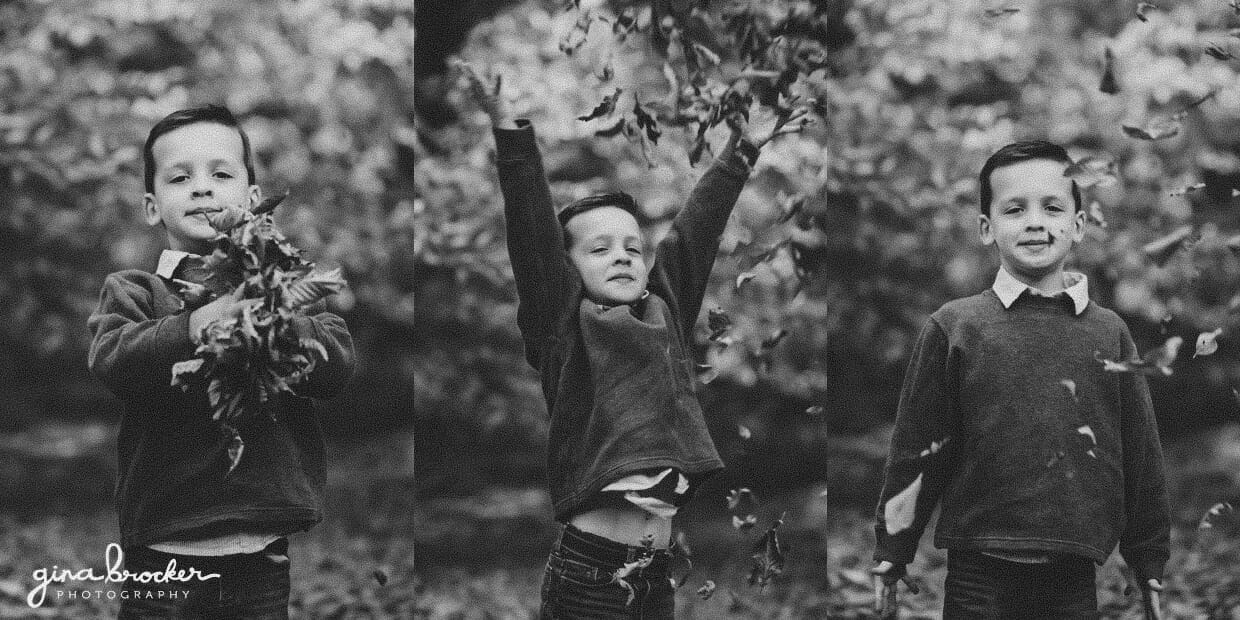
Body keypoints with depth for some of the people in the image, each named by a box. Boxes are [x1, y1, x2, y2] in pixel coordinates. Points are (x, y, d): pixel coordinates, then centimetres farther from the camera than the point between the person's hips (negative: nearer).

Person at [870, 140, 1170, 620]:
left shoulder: (1109, 333, 7)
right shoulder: (954, 328, 1)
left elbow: (1141, 456, 10)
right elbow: (916, 450, 2)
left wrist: (1151, 567, 10)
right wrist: (890, 557, 3)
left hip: (1075, 579, 2)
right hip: (979, 576, -2)